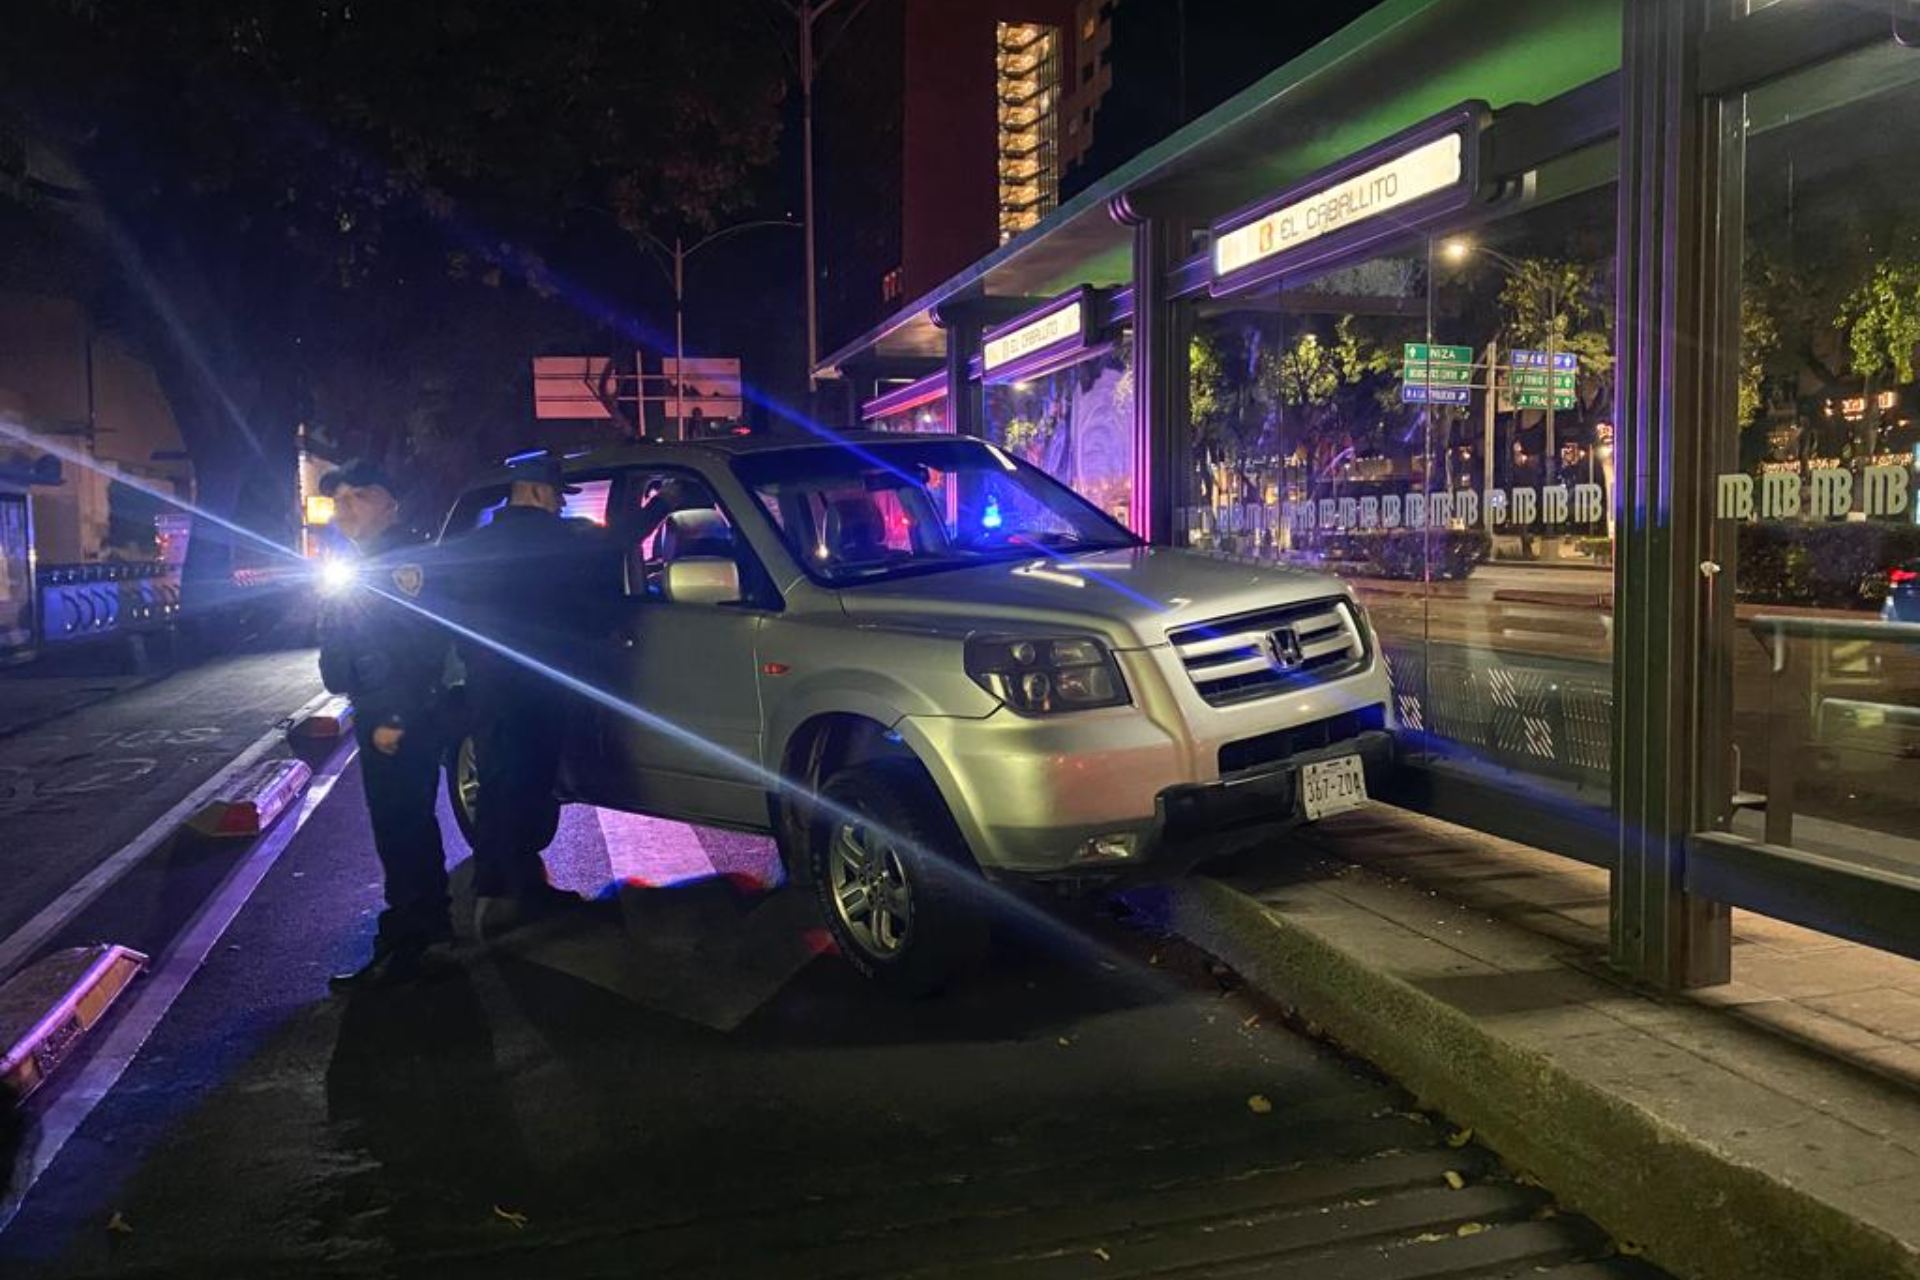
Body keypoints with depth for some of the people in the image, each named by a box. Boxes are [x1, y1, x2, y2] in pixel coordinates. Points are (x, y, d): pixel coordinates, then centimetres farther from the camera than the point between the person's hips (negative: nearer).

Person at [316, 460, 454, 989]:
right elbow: (338, 645, 23)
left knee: (400, 827, -8)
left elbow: (421, 644, -23)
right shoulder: (357, 568, 18)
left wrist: (398, 717, -24)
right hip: (377, 719, 11)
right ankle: (433, 919, 33)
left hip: (406, 721, -11)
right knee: (410, 822, 19)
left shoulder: (407, 559, -14)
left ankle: (403, 945, -3)